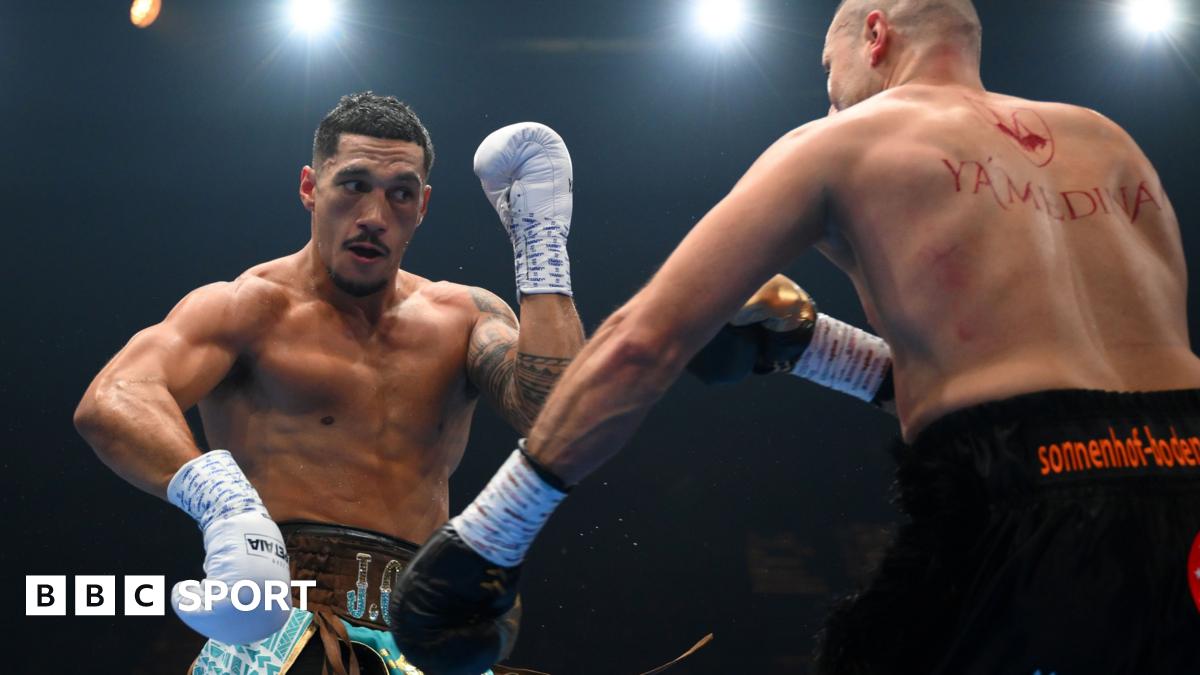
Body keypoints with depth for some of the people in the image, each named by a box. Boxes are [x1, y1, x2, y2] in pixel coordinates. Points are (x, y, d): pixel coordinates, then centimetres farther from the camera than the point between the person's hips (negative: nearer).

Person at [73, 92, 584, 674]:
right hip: (282, 627, -4)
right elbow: (109, 404, -13)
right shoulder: (253, 308, 5)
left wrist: (541, 246, 4)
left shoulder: (464, 317, 18)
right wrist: (219, 496, -32)